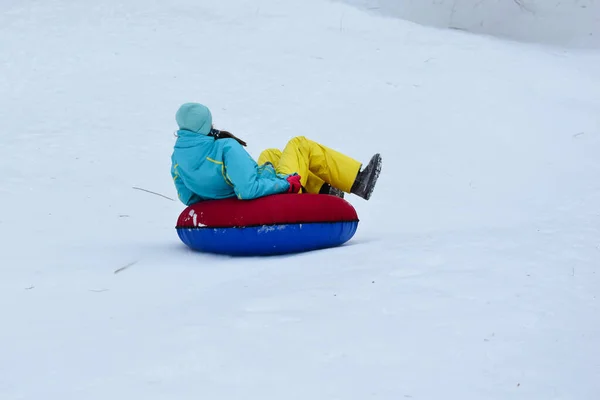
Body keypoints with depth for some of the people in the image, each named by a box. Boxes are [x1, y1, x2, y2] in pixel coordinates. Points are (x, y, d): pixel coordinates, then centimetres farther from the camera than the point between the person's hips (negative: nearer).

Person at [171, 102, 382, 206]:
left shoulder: (177, 157, -10)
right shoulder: (227, 148, -31)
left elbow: (187, 197, 4)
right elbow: (248, 190, -38)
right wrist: (286, 183, -25)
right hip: (275, 195, -7)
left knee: (269, 154, 30)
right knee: (301, 146, 11)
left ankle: (322, 191, 28)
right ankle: (358, 180, 19)